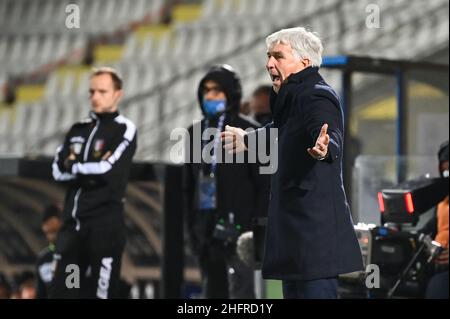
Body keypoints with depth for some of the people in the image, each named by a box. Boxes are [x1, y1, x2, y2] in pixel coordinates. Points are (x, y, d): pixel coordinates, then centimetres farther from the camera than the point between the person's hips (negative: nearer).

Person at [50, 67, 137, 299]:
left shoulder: (124, 130, -1)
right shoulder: (79, 130, 18)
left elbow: (108, 170, -15)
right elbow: (58, 170, 7)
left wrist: (76, 167, -1)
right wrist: (92, 170, -6)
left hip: (105, 224, -6)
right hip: (73, 223, 6)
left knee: (100, 292, -8)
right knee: (61, 292, 4)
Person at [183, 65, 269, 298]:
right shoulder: (196, 132, 15)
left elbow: (264, 184, -6)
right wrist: (191, 226, 11)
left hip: (236, 224, -6)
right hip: (205, 224, 6)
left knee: (240, 290, -13)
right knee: (212, 290, 10)